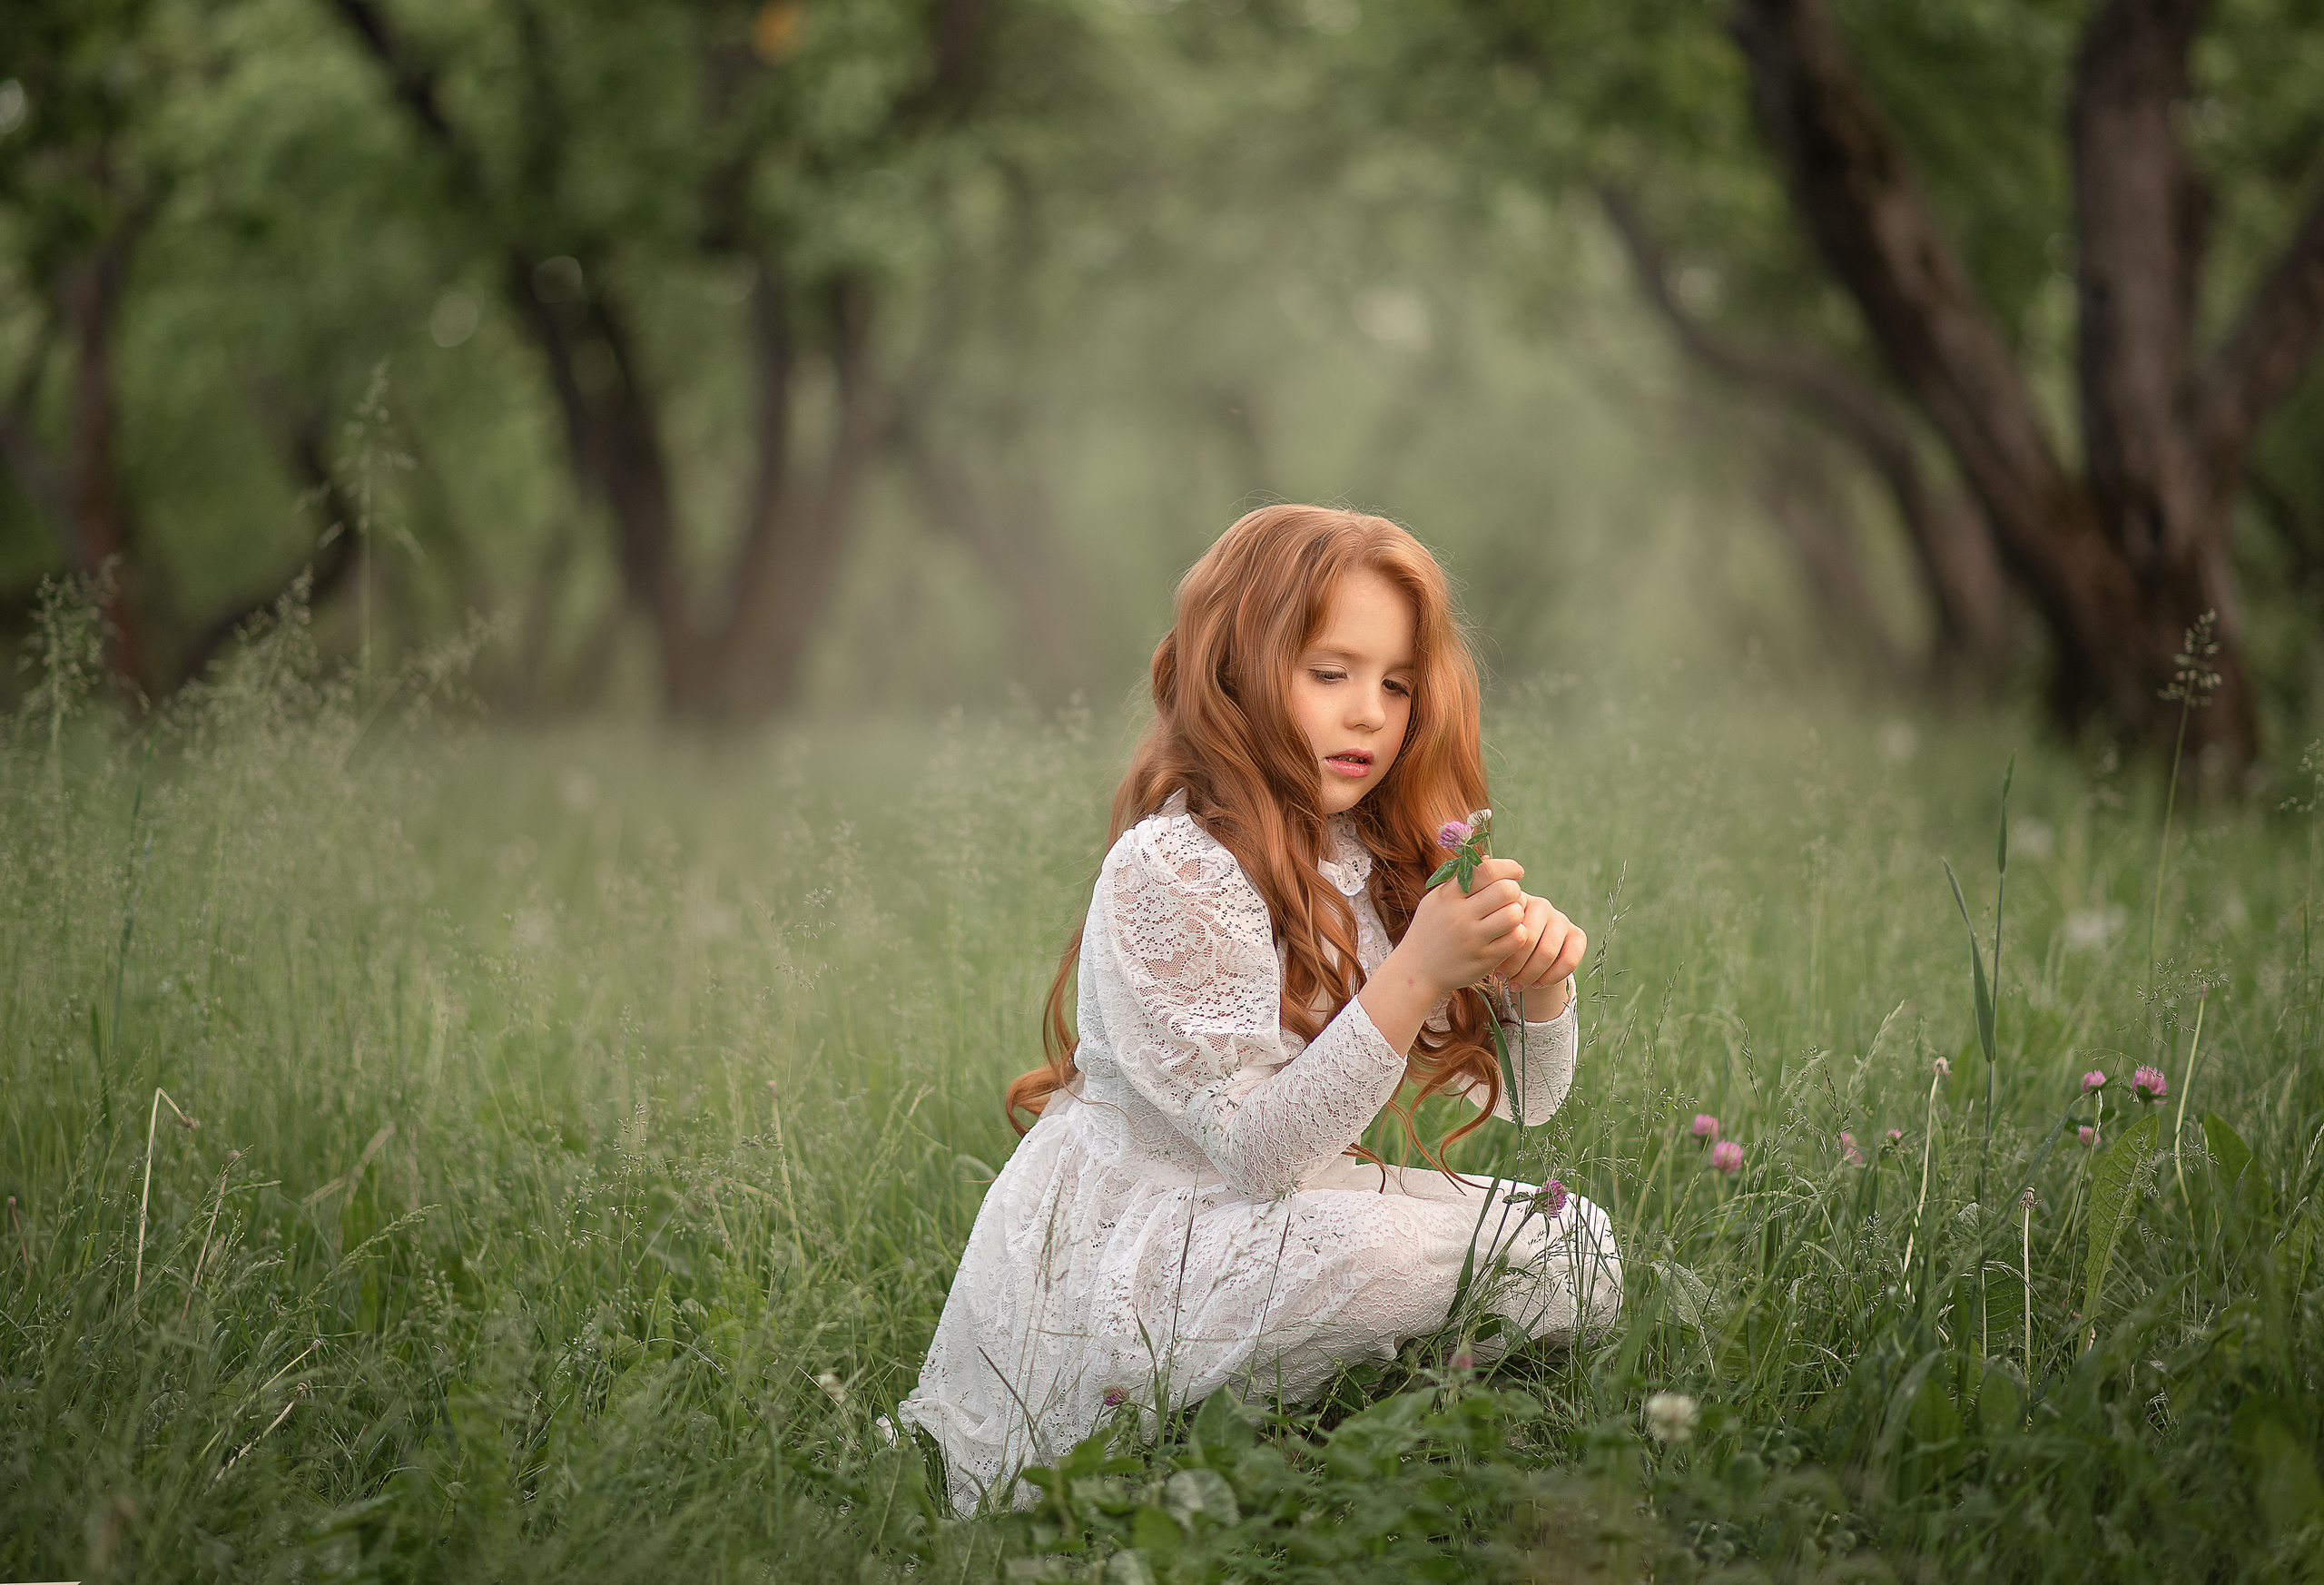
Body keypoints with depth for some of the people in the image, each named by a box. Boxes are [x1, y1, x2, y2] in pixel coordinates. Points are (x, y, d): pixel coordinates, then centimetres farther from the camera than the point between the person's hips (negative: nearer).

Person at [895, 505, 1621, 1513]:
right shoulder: (1168, 872, -18)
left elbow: (1519, 1098, 9)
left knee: (1578, 1243, -4)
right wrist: (1417, 972, -31)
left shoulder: (1377, 863, 7)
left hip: (1270, 1219, 8)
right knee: (1379, 1250, -34)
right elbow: (1259, 1148, -24)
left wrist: (1538, 982, -14)